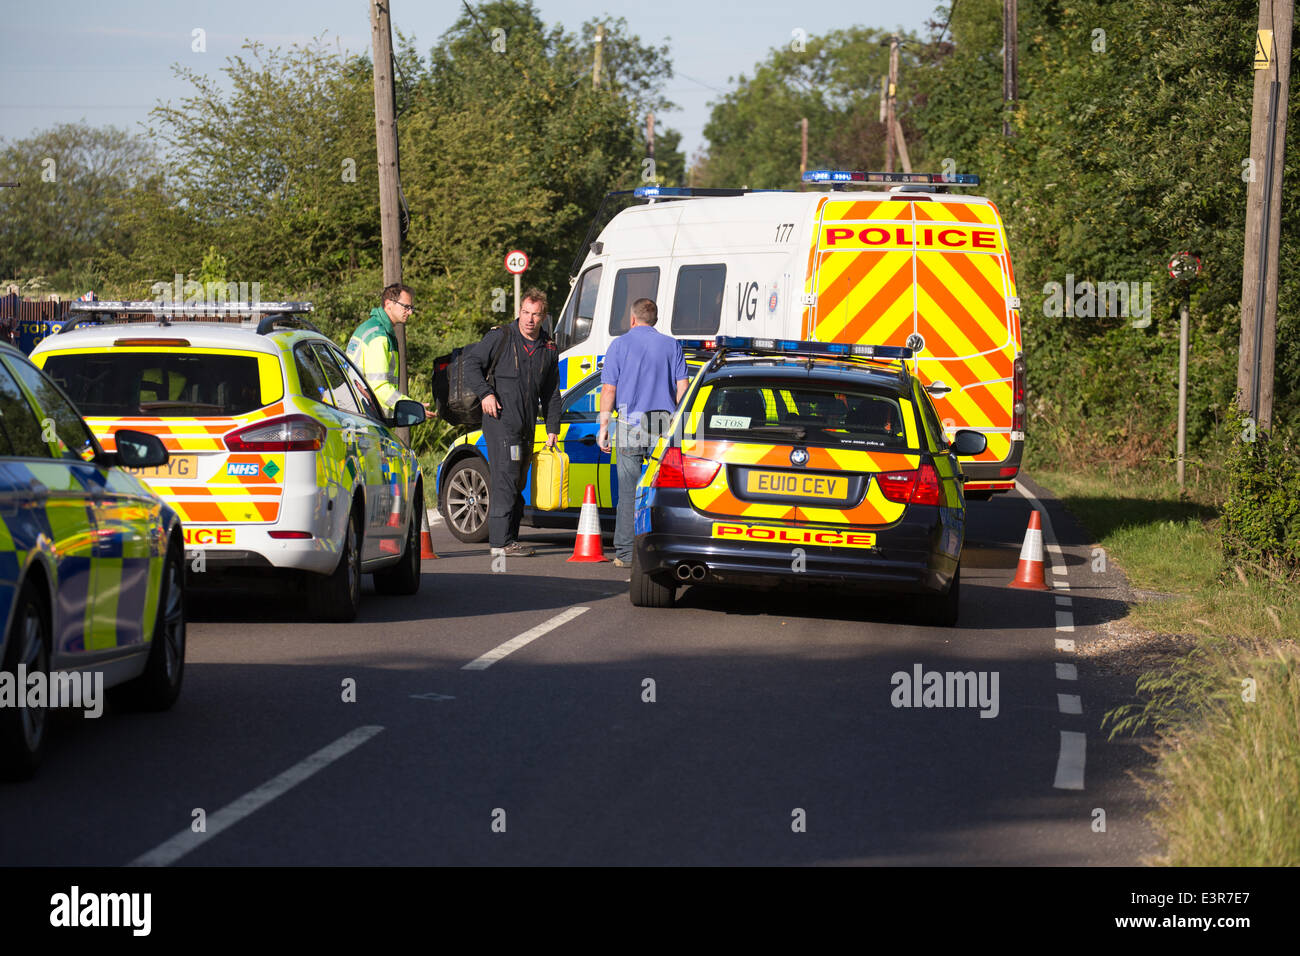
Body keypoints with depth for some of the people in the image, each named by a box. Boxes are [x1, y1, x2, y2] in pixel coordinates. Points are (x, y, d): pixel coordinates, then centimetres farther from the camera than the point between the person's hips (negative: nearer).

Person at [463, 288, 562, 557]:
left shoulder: (548, 348, 12)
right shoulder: (501, 338, -4)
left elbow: (552, 392, 18)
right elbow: (472, 361, -1)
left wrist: (553, 428, 14)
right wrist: (485, 393, -13)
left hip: (527, 425, 6)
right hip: (501, 420, -6)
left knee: (518, 483, 10)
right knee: (505, 479, -12)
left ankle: (510, 537, 17)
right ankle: (501, 542, -14)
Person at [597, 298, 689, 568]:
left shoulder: (620, 345, 2)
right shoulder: (672, 345, 9)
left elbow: (608, 390, -1)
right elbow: (682, 388, 6)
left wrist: (604, 426, 3)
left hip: (631, 423, -2)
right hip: (664, 426, 2)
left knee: (629, 490, -1)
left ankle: (626, 553, -1)